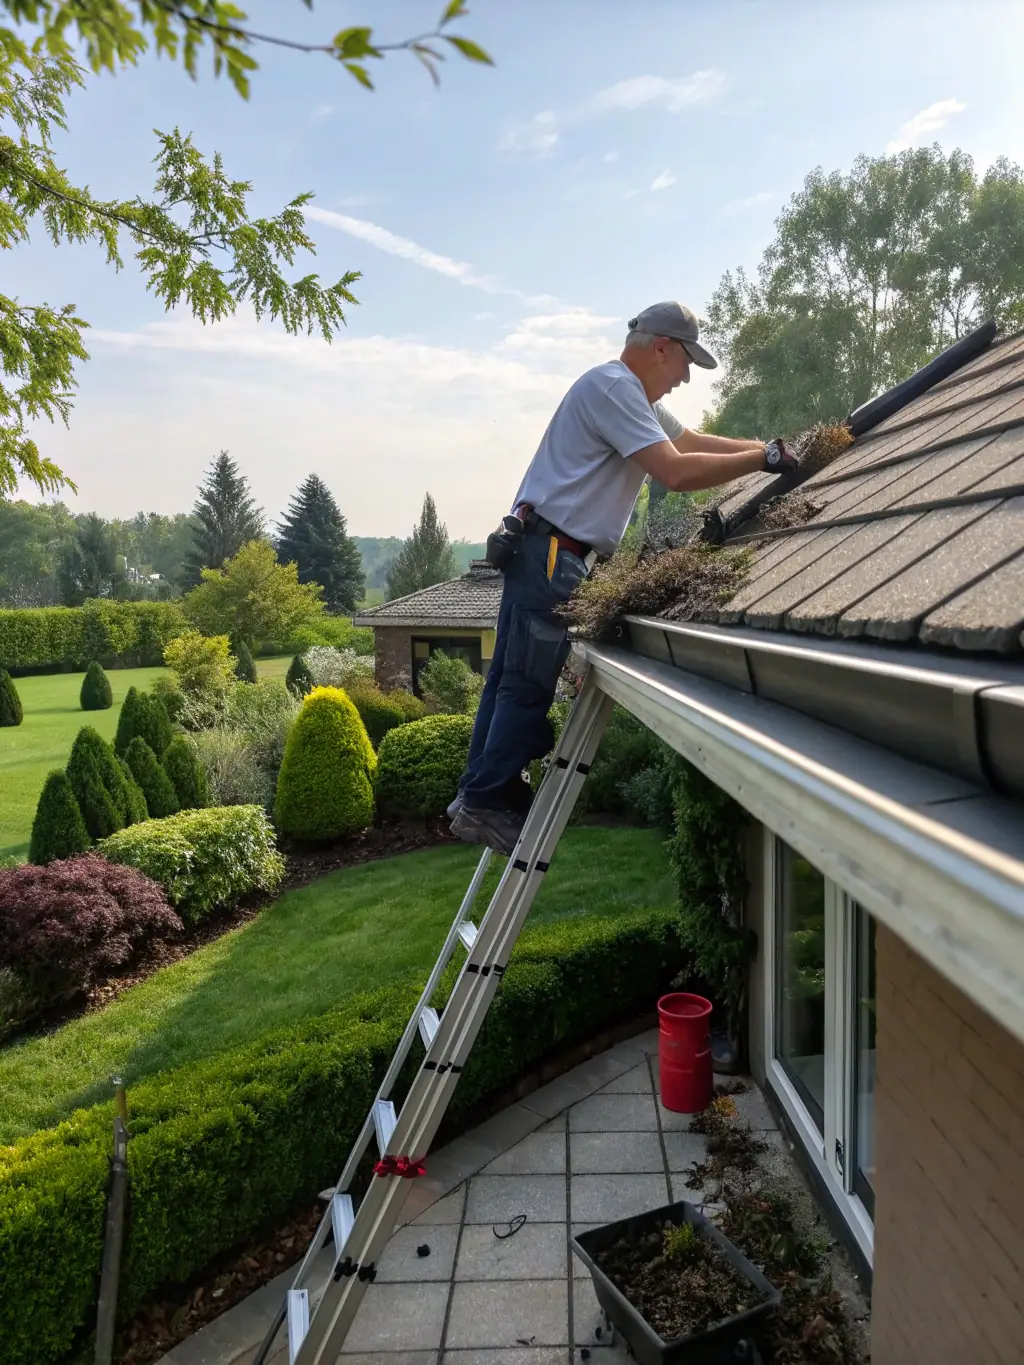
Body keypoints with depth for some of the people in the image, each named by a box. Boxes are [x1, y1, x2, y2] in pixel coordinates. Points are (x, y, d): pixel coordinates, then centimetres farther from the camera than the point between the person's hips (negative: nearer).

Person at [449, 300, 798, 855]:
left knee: (512, 675, 11)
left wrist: (767, 448, 18)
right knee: (528, 681, -7)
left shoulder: (634, 395, 22)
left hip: (547, 552, 11)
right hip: (550, 550, -11)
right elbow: (676, 471, -21)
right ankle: (488, 801, 1)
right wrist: (762, 458, -14)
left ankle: (478, 798, 18)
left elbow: (696, 442, 28)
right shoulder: (612, 386, -12)